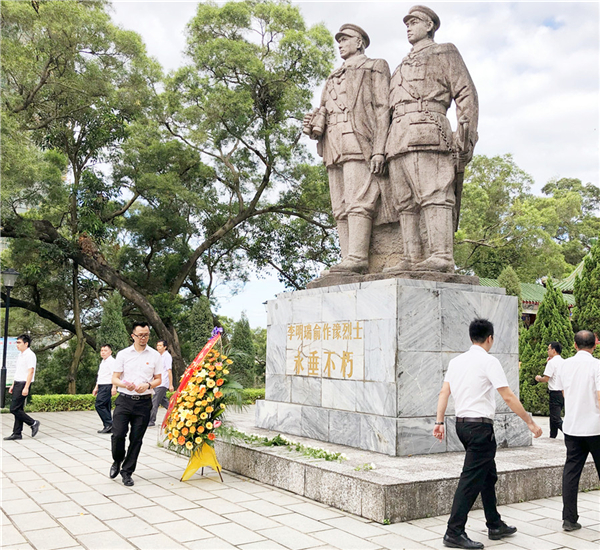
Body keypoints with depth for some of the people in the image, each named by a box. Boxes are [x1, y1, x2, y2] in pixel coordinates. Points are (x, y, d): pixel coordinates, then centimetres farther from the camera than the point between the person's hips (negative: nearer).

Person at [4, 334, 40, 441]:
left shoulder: (30, 355, -13)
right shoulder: (20, 355, 17)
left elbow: (30, 372, -18)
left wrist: (26, 388, -23)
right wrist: (13, 385, 21)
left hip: (23, 384, -9)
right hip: (17, 384, 9)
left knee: (14, 409, -11)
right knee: (18, 409, 9)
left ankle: (33, 423, 1)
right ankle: (17, 433, 12)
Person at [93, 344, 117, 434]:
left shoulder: (111, 361, -9)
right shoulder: (102, 362, 21)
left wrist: (114, 387, -25)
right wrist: (96, 387, 27)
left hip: (107, 386, -9)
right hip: (101, 386, 9)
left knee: (99, 405, -15)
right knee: (106, 407, 8)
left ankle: (109, 424, -12)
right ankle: (109, 427, 10)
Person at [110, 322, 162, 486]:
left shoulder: (155, 355, 7)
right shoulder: (123, 354, 5)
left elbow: (158, 379, 10)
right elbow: (114, 379, 4)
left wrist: (148, 385, -11)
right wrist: (125, 384, -17)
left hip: (144, 401, 1)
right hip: (124, 400, 0)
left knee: (136, 439, 3)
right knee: (118, 434, -10)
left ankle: (127, 472, 17)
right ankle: (117, 462, 19)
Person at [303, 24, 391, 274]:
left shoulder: (374, 68, 12)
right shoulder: (333, 79, 33)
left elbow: (383, 109, 0)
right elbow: (324, 111, 26)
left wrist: (379, 149, -14)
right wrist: (313, 127, 0)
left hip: (358, 142, -7)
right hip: (333, 147, 7)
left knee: (358, 201, -17)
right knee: (341, 208, -2)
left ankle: (357, 259, -24)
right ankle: (349, 261, -5)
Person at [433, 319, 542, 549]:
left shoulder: (456, 361, 9)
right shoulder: (489, 361, -11)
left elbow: (444, 393, 6)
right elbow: (508, 397, -13)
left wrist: (439, 422, 9)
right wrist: (530, 422, -6)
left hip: (462, 424, 8)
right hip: (480, 426, -8)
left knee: (488, 475, 19)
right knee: (471, 480, -5)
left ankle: (495, 526, 28)